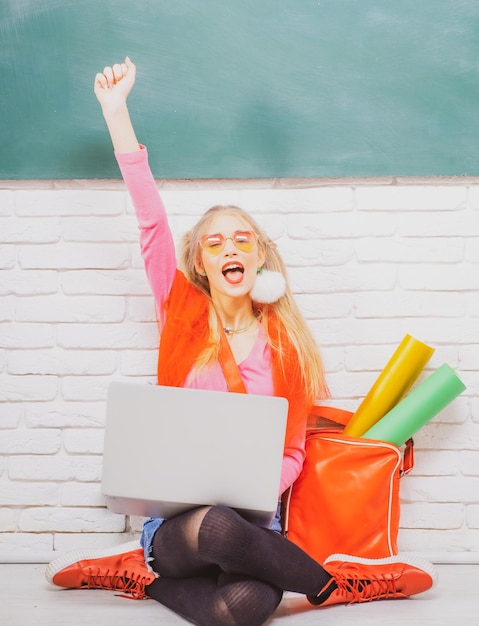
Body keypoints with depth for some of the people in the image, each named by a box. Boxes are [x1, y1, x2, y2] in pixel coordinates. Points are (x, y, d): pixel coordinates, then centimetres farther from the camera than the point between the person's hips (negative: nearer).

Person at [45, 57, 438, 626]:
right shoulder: (181, 313, 6)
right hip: (175, 514, 1)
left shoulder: (284, 342, 6)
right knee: (214, 527, -38)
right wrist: (115, 109, -2)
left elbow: (292, 450, 7)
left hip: (249, 522, 0)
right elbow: (150, 218, -1)